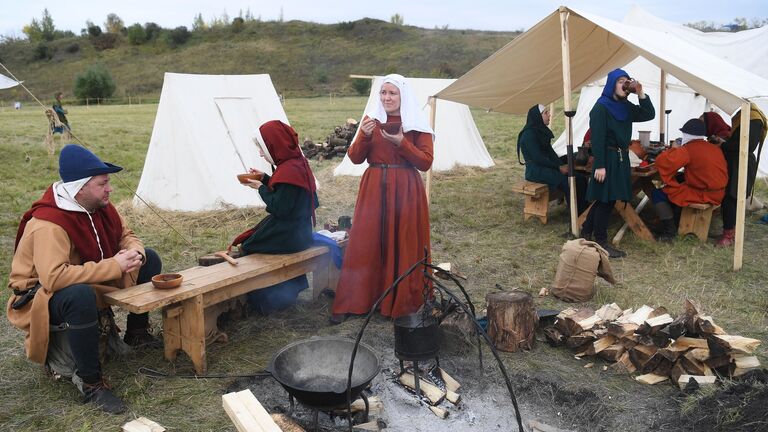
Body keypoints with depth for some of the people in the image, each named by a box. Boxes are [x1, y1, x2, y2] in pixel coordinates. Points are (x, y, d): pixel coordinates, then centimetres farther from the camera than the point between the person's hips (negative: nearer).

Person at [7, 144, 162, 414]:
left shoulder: (99, 206, -5)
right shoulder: (48, 223, -30)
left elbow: (126, 236, 7)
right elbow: (54, 277, -42)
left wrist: (134, 252, -18)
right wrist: (115, 266, -38)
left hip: (94, 283, 9)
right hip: (44, 296, -8)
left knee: (149, 260, 2)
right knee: (81, 296, -43)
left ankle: (137, 333, 17)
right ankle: (89, 381, -24)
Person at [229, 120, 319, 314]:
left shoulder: (289, 171, -24)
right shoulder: (298, 163, 7)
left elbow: (278, 208, -23)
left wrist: (261, 188, -10)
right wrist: (265, 179, 9)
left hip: (287, 237, -10)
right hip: (299, 231, 10)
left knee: (245, 245, 6)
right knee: (250, 237, 21)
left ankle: (263, 302, 18)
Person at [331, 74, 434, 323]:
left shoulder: (417, 126, 0)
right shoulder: (371, 120, 8)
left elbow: (426, 163, -7)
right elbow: (355, 158, 4)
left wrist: (402, 142, -18)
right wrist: (364, 135, -13)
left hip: (406, 191, -2)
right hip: (374, 189, 2)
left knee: (403, 245, 1)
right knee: (364, 244, 2)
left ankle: (401, 302, 16)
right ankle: (351, 302, 10)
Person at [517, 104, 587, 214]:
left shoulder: (542, 131, 14)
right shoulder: (529, 134, -14)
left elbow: (550, 152, 13)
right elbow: (538, 158, -19)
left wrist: (562, 165, -4)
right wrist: (559, 168, -16)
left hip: (547, 167, 9)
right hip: (536, 171, -8)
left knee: (579, 178, -9)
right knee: (567, 181, -26)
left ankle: (583, 211, -11)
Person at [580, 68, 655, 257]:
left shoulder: (625, 107, 11)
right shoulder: (601, 107, -13)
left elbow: (649, 115, 8)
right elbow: (597, 138, -17)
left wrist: (640, 93, -3)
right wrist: (599, 166, -22)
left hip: (621, 158, 8)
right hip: (607, 158, -8)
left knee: (604, 199, 14)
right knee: (606, 200, -2)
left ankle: (586, 232, 27)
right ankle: (601, 243, 7)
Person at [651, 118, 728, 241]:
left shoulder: (688, 149, -17)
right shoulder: (715, 148, 7)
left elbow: (661, 161, -25)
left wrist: (675, 150, -6)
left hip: (703, 195, -8)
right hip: (718, 194, 8)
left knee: (657, 194, -2)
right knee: (681, 181, 31)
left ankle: (669, 231, -5)